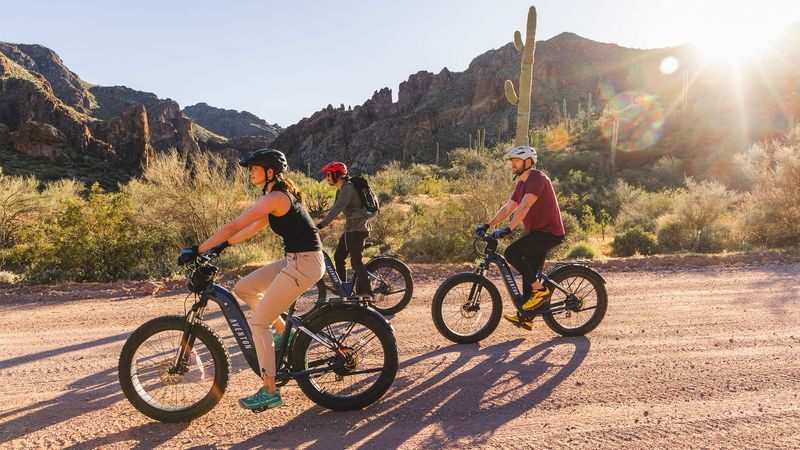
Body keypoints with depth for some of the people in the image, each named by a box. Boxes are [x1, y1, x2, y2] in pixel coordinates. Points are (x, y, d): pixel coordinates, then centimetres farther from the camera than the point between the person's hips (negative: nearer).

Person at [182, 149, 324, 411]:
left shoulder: (275, 197, -16)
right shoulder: (281, 195, 15)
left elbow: (234, 226, -19)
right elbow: (255, 227, 22)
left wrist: (198, 250, -14)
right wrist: (224, 244, 17)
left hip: (304, 264, -9)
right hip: (296, 260, 9)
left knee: (258, 322, -4)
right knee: (243, 289, 14)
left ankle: (270, 392, 6)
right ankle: (284, 331, 21)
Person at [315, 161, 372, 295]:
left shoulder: (347, 189, -17)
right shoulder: (340, 190, 14)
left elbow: (336, 209, -25)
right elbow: (334, 209, 19)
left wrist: (320, 225, -28)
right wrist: (320, 222, 12)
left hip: (358, 229, -10)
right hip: (350, 229, 10)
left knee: (355, 261, -9)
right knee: (338, 257, 9)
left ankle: (365, 292, -2)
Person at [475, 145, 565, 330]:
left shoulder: (537, 178, -15)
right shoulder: (521, 184, 15)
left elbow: (524, 206, -28)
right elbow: (507, 208, 13)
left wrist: (508, 229, -35)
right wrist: (487, 225, 4)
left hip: (548, 232, -10)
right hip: (537, 232, 10)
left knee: (512, 252, -22)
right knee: (529, 273, 10)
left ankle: (540, 290, -10)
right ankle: (525, 317, 16)